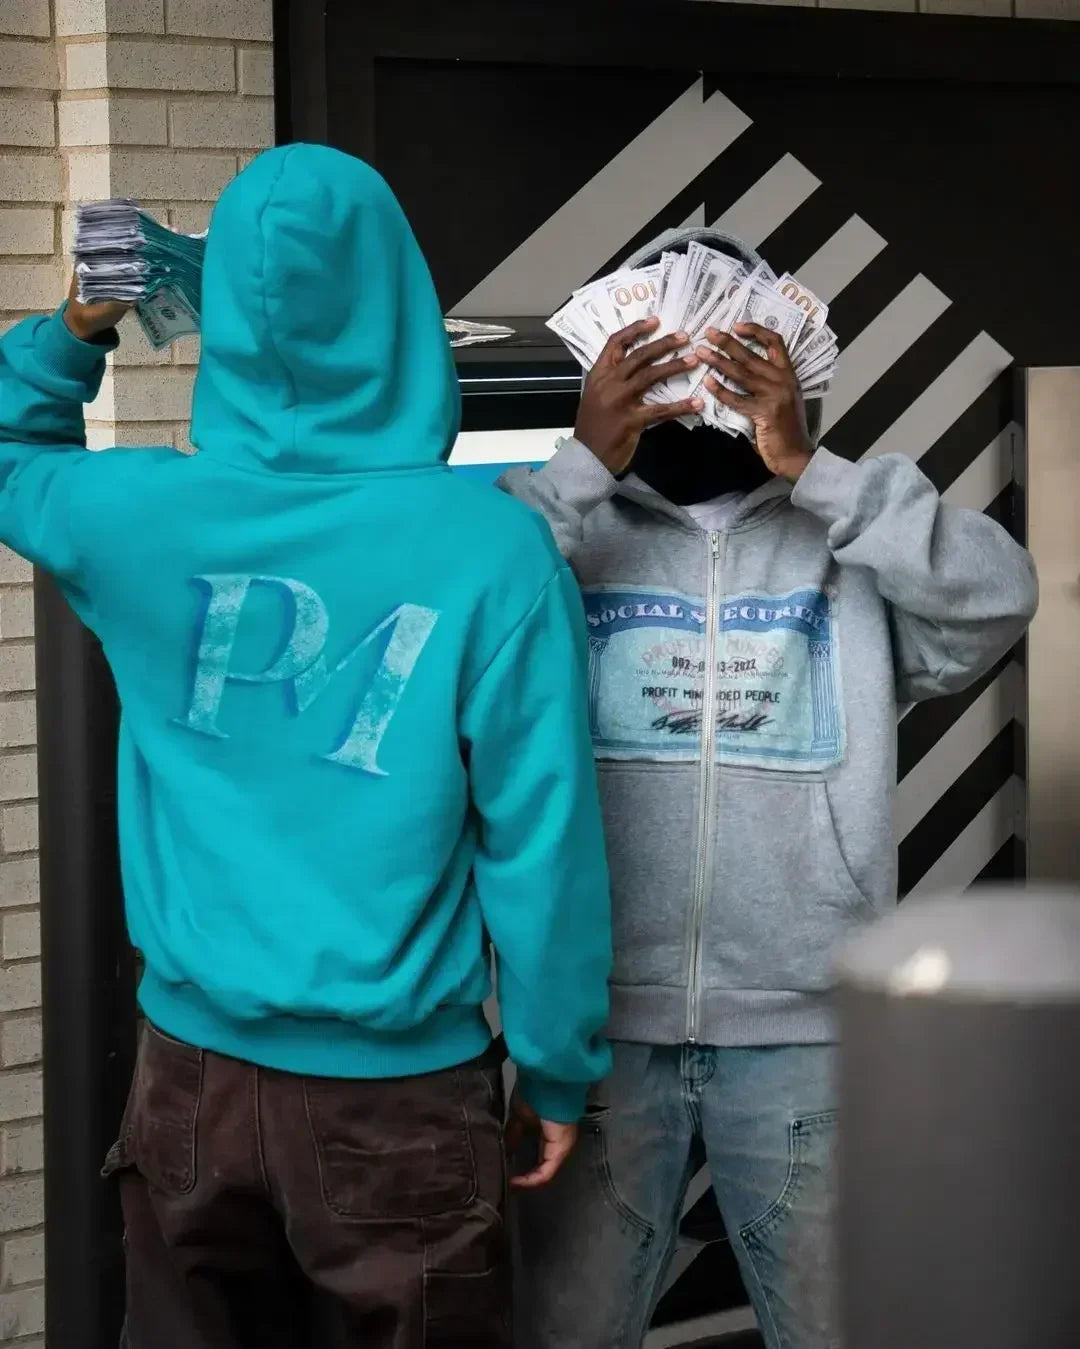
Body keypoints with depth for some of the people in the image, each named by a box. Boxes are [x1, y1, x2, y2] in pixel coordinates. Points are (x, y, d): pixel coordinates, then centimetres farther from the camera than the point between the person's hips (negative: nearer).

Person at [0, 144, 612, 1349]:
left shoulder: (142, 518, -7)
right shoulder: (492, 549, -16)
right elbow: (541, 842, -12)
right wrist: (557, 1068, -2)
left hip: (192, 1071, 3)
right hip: (398, 1091, -3)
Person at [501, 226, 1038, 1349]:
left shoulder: (851, 548, 5)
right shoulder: (576, 534, 3)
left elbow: (994, 601, -12)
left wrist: (810, 467, -15)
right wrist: (584, 463, -16)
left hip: (804, 1030, 0)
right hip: (597, 1021, 0)